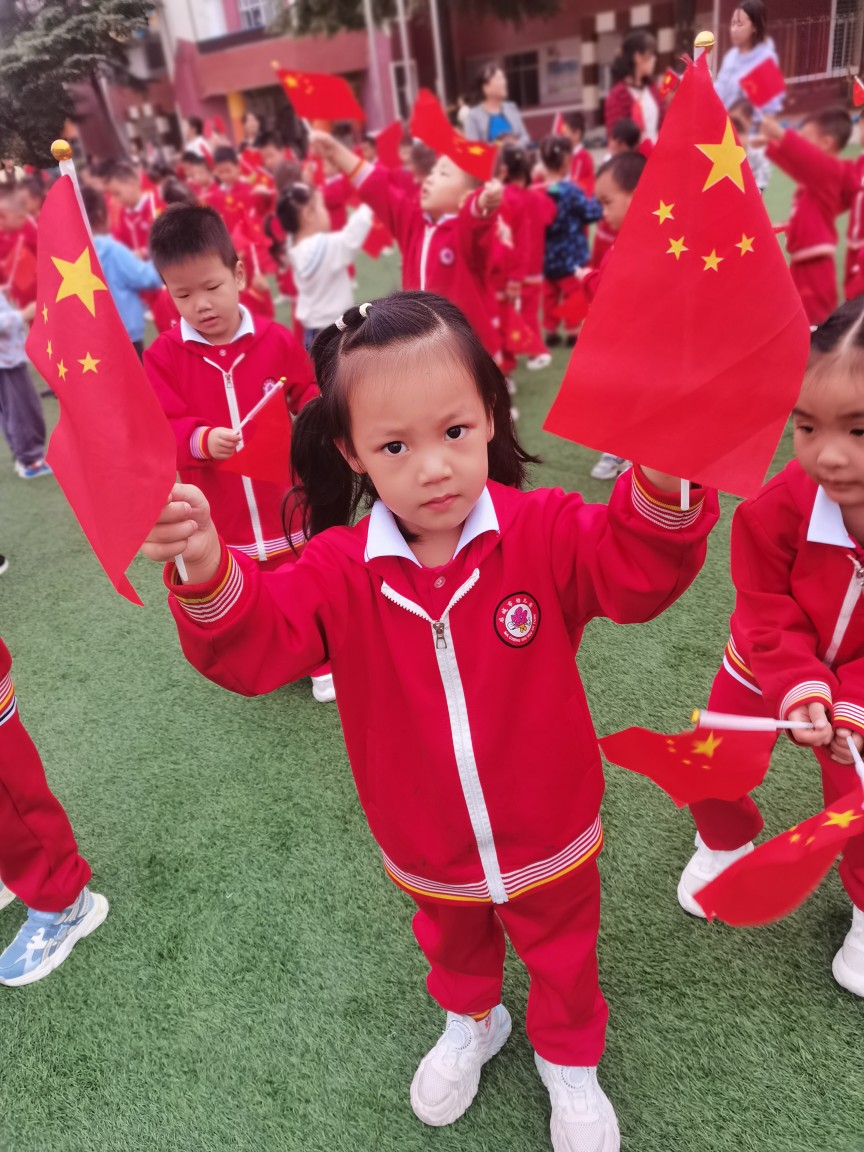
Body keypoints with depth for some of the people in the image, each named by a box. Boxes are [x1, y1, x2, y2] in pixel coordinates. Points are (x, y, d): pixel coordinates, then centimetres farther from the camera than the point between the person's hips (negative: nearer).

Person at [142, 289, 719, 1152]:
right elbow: (256, 646, -27)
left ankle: (569, 1058, 60)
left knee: (562, 952, 28)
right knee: (453, 943, 34)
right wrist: (208, 576, -47)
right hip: (427, 847, 2)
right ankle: (470, 1024, 68)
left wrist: (661, 493, -53)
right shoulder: (343, 569, -20)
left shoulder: (542, 531, -23)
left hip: (547, 833, -1)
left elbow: (633, 574, -32)